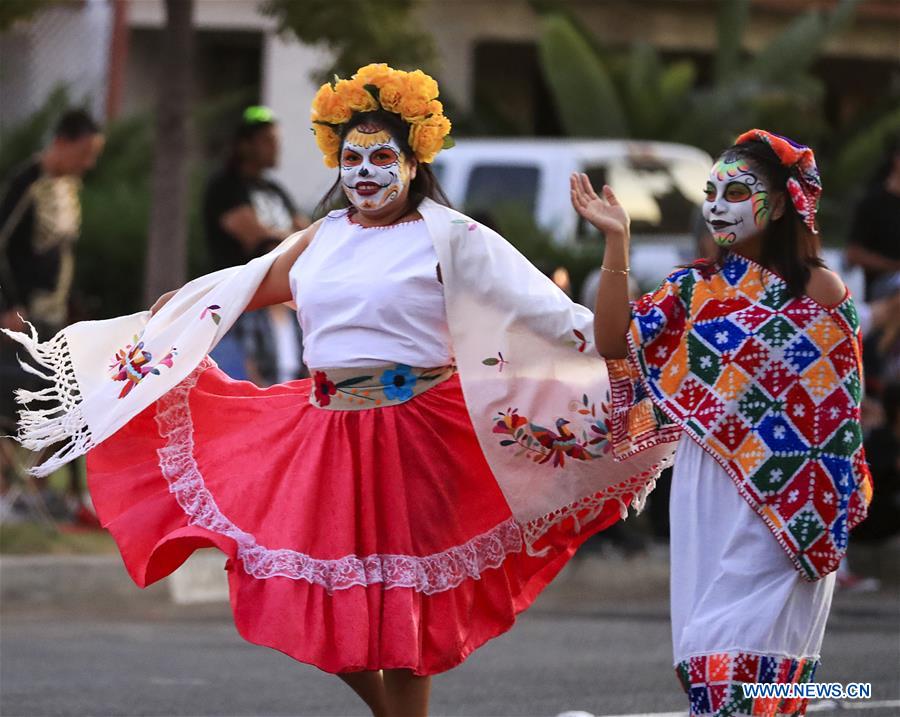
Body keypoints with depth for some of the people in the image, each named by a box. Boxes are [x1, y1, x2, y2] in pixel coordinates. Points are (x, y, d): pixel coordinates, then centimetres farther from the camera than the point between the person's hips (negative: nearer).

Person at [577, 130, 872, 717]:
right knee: (709, 638, 4)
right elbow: (615, 343, -2)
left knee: (756, 638, -9)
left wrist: (837, 507, -3)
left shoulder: (818, 289, -2)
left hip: (786, 492, -4)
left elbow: (841, 405, 0)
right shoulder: (697, 287, 8)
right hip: (707, 489, 4)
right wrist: (616, 243, -7)